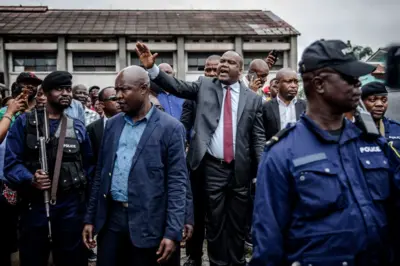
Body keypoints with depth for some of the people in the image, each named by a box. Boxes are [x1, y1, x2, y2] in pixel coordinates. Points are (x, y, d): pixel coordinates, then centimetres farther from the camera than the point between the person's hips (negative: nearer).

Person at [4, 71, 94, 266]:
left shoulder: (78, 127, 10)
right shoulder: (24, 123, 2)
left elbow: (88, 164, 15)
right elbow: (11, 162, -4)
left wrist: (81, 185, 0)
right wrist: (30, 179, -21)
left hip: (71, 206, 2)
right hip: (34, 205, -1)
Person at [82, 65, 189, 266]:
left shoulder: (170, 128, -8)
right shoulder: (112, 124, 8)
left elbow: (177, 182, -9)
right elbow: (101, 173, 12)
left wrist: (172, 232, -14)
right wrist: (90, 218, 11)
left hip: (146, 222, -4)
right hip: (110, 217, 4)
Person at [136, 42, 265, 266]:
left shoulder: (253, 98, 3)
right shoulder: (204, 86, 5)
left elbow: (259, 137, 2)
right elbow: (177, 86, -8)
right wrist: (151, 68, -22)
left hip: (240, 169, 1)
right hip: (213, 166, 0)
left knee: (238, 222, 13)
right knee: (215, 221, 10)